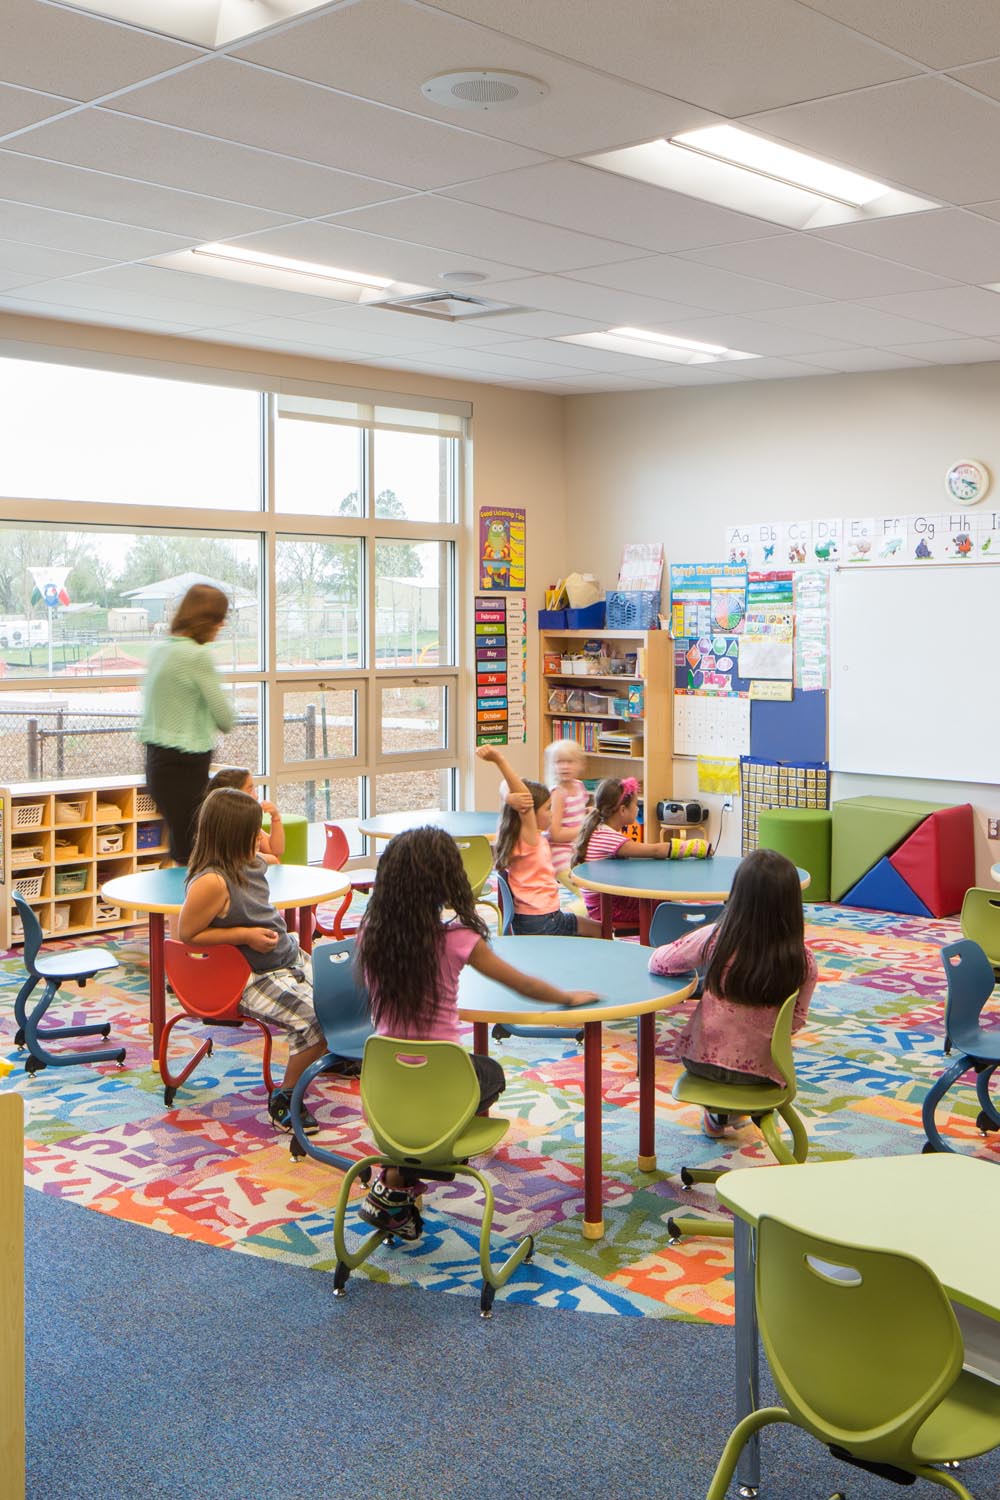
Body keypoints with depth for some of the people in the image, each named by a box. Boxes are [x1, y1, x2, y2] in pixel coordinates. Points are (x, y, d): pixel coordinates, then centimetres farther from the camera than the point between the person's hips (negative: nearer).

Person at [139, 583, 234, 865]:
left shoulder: (159, 649, 10)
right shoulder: (198, 655, -15)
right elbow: (225, 718, -12)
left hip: (157, 757, 9)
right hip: (185, 764, -9)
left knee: (180, 849, 14)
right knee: (190, 855, -4)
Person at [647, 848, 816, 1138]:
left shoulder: (715, 938, -18)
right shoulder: (804, 962, -15)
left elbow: (657, 962, -8)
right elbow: (795, 1022, -2)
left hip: (702, 1060, -1)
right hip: (759, 1070, 1)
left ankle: (718, 1115, 33)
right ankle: (739, 1108, 36)